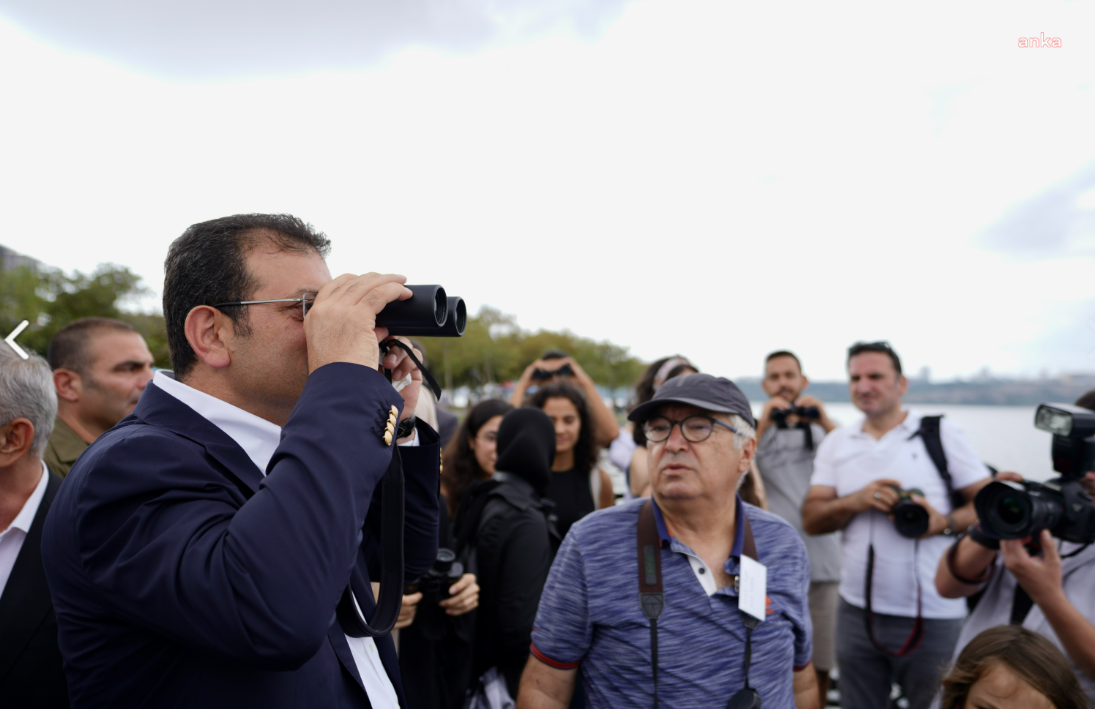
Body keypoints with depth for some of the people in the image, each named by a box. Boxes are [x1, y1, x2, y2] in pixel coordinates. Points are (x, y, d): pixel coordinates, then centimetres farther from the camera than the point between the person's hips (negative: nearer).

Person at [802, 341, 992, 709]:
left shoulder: (942, 435, -1)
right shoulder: (835, 443, 7)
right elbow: (811, 520, 3)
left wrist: (945, 523, -21)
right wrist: (856, 501, -15)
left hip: (932, 617, -3)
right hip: (857, 612, 3)